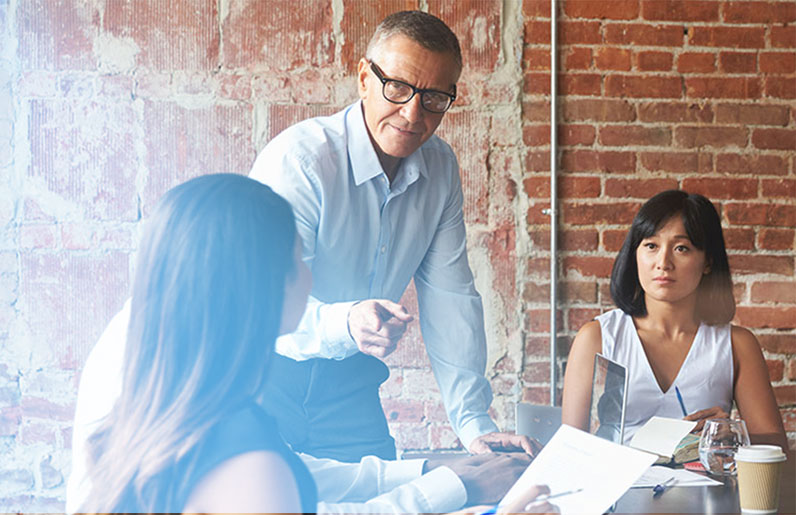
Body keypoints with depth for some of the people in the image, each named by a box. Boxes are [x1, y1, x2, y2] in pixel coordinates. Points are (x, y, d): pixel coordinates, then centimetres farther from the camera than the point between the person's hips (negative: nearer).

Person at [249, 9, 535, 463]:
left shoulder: (440, 167, -1)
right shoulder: (297, 160, -21)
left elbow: (450, 297, -1)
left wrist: (475, 425, -9)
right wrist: (347, 324, -48)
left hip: (350, 383, 5)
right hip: (267, 375, -5)